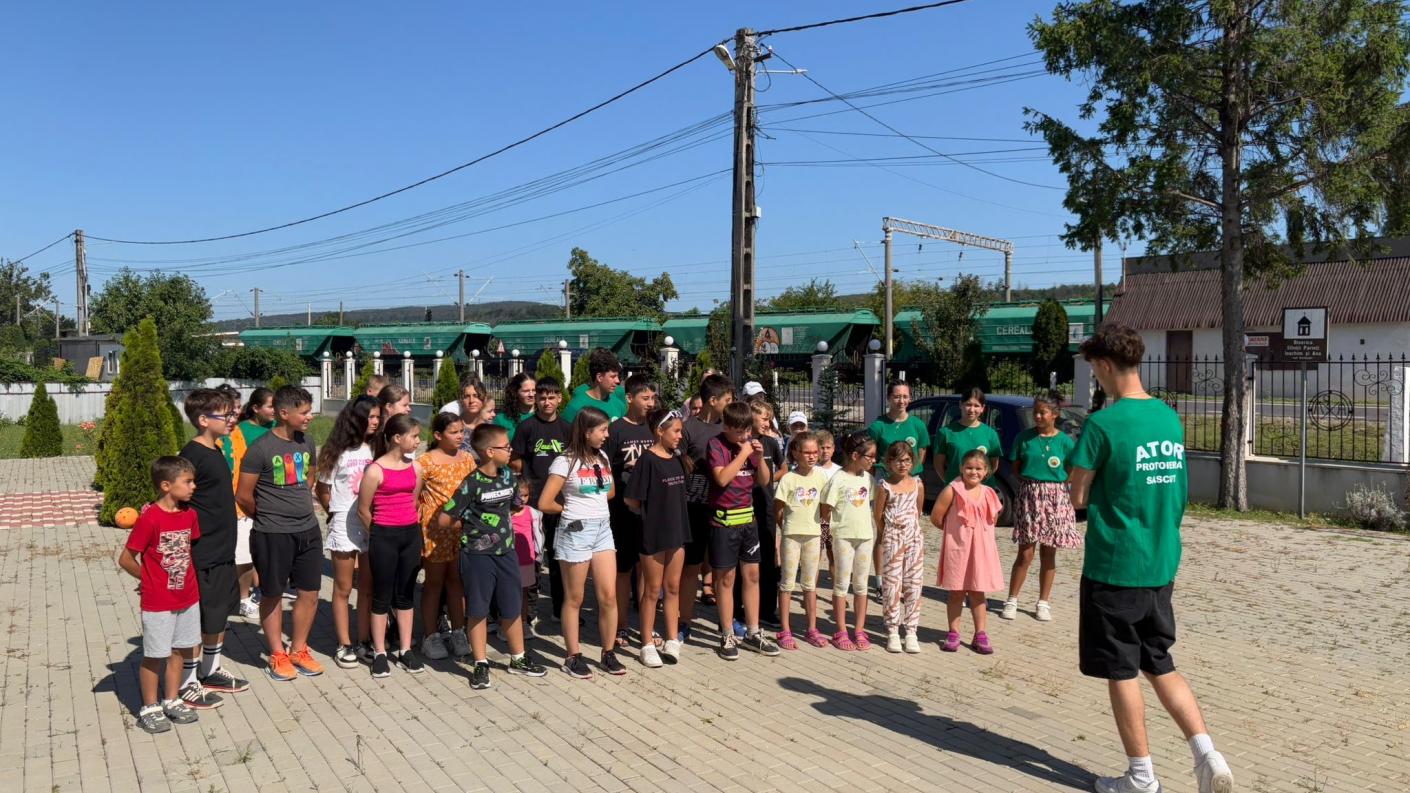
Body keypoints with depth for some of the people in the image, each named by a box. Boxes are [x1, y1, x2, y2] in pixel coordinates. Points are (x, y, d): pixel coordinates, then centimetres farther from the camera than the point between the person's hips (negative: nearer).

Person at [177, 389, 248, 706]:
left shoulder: (216, 451, 10)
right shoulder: (192, 454, -17)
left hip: (223, 550, 9)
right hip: (201, 555, -9)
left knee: (220, 614, 18)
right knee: (199, 620, 2)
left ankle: (210, 672, 32)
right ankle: (186, 683, 16)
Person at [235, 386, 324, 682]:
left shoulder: (307, 443, 3)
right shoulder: (261, 449, -15)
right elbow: (243, 496, -10)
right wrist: (267, 517, 4)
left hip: (309, 530, 6)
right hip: (272, 535, -5)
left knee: (310, 593, 9)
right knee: (272, 595, 10)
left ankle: (298, 650, 25)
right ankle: (277, 655, 23)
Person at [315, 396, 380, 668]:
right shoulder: (337, 451, -5)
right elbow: (322, 490, 2)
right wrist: (337, 513, 6)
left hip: (372, 525, 4)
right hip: (344, 526, -4)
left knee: (368, 587, 11)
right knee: (343, 588, 7)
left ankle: (364, 641, 21)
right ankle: (344, 645, 15)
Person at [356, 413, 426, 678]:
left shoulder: (414, 468, 4)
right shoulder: (375, 470, -12)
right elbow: (363, 509, -6)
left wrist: (411, 528, 11)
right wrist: (380, 535, 5)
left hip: (411, 534, 5)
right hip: (384, 537, -5)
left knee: (405, 594, 12)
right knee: (382, 595, 5)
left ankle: (405, 650, 20)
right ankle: (380, 653, 15)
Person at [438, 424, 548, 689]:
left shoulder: (507, 475, 2)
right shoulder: (472, 484, -17)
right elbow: (443, 520, -15)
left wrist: (506, 529, 8)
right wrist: (469, 526, 0)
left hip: (505, 552, 6)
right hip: (478, 555, -5)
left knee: (512, 608, 13)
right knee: (478, 611, 6)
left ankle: (518, 658, 28)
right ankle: (481, 664, 18)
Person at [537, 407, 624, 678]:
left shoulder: (602, 458, 8)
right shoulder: (566, 461, -11)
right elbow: (544, 504, -13)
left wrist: (592, 503, 10)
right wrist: (569, 508, 2)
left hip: (603, 529, 6)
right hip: (575, 531, -6)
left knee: (609, 595, 3)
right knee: (574, 599, 5)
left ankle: (608, 654, 16)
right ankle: (573, 657, 16)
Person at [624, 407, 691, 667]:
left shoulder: (677, 458, 6)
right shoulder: (648, 460, -15)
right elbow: (631, 499, -14)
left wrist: (674, 516, 7)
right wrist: (648, 514, -1)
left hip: (676, 530, 6)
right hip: (653, 533, -6)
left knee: (673, 588, 13)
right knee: (652, 590, 5)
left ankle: (673, 641, 23)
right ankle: (648, 645, 16)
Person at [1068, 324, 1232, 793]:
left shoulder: (1102, 425, -16)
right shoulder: (1171, 419, 5)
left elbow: (1079, 498, -11)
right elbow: (1173, 491, 15)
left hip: (1114, 566, -7)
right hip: (1161, 566, 7)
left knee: (1121, 671, 7)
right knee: (1160, 665, 20)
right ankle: (1207, 755, 9)